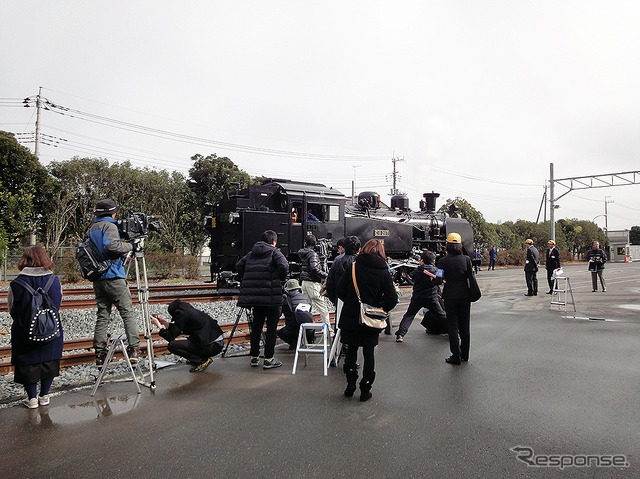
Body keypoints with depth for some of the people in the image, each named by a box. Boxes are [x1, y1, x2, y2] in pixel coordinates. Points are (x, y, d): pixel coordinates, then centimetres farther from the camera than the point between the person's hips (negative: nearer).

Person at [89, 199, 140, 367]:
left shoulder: (91, 230, 19)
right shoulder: (109, 226, -6)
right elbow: (111, 245, -23)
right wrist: (130, 246, -11)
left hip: (97, 279, 8)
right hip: (113, 276, -8)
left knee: (102, 315, 10)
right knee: (128, 312, -5)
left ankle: (99, 354, 10)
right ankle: (133, 349, -11)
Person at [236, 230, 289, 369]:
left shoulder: (252, 253, 15)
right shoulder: (274, 252, -1)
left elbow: (239, 266, 13)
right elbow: (284, 267, -16)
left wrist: (246, 282, 19)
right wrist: (279, 280, 0)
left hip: (254, 295, 6)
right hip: (271, 295, -5)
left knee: (257, 325, 15)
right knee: (271, 326, 2)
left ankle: (254, 357, 19)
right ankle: (269, 359, 3)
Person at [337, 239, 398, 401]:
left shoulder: (353, 267, -7)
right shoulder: (383, 273, -7)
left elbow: (340, 291, -7)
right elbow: (392, 299, -11)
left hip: (350, 318, 0)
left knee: (351, 351, 16)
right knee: (368, 353, 12)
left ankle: (350, 385, 19)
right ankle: (365, 390, 18)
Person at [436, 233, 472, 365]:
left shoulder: (444, 261, -10)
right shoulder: (466, 259, -2)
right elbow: (471, 276, -1)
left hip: (450, 297, -3)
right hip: (465, 295, 3)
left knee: (453, 327, 4)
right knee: (465, 327, 15)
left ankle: (456, 356, 6)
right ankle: (465, 355, 26)